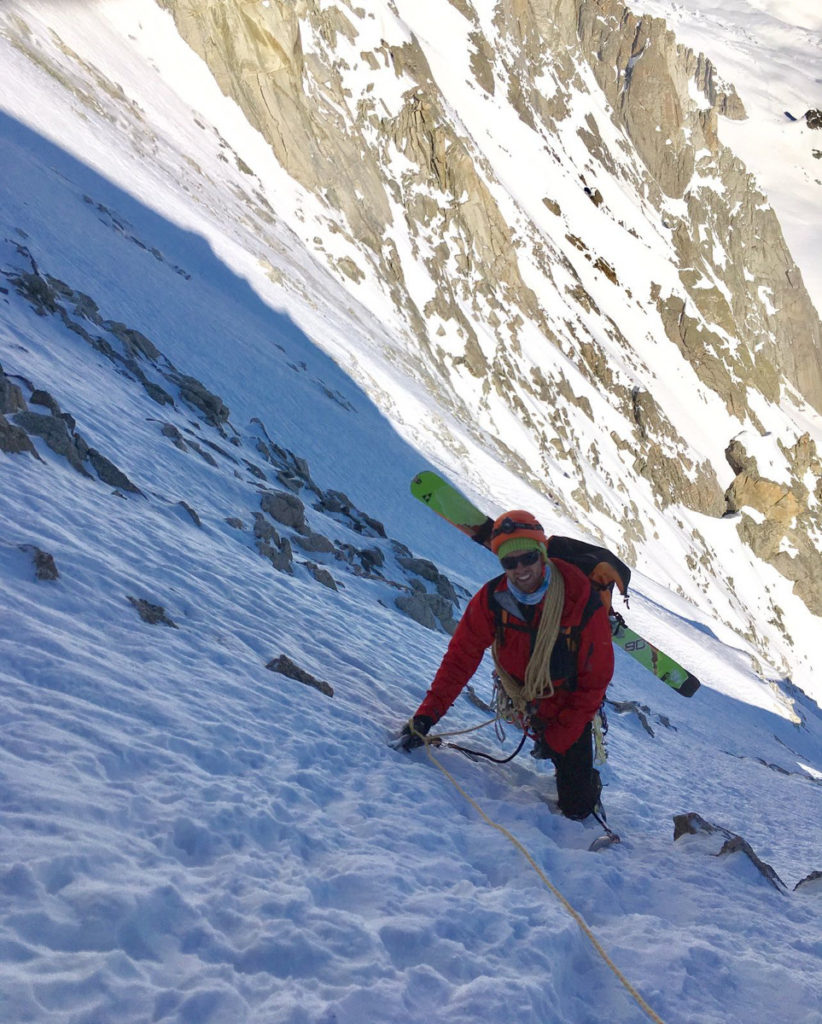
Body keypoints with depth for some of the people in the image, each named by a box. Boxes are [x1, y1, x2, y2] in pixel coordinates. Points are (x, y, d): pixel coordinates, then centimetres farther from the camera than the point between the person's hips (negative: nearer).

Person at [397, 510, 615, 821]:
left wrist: (558, 738, -18)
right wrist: (426, 714, -23)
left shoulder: (583, 603, -26)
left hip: (570, 705, -3)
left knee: (577, 807, -1)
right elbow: (460, 657, -13)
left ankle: (588, 783, 34)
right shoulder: (491, 600, -18)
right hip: (522, 699, 3)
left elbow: (595, 679, -18)